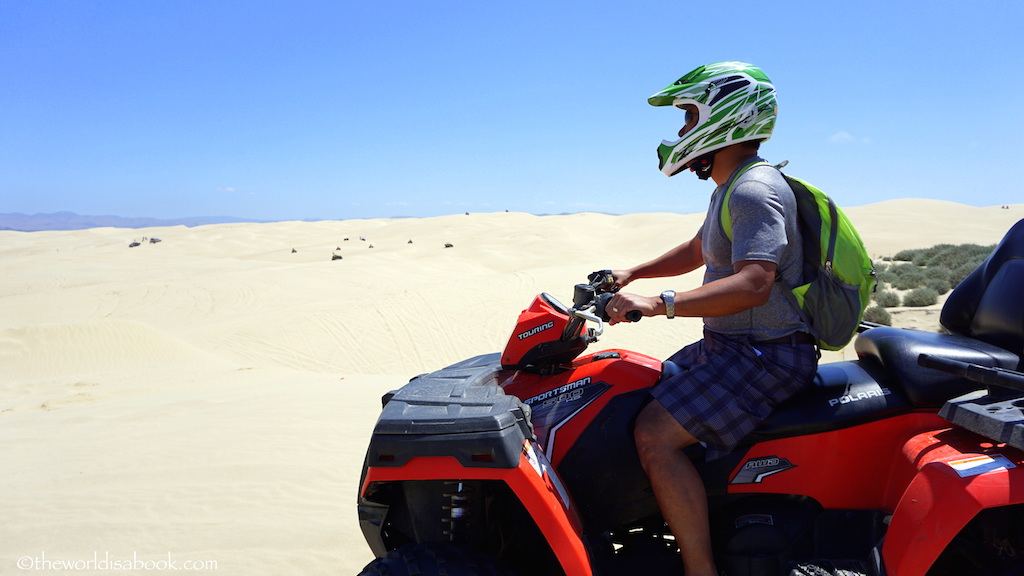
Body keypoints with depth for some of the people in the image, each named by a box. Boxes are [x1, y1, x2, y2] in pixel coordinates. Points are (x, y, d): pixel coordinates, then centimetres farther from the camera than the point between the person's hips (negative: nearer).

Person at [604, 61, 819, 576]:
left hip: (766, 354, -11)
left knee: (655, 434, -22)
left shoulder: (754, 190, -19)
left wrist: (658, 303, -36)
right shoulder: (731, 187, 15)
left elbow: (753, 283, -32)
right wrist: (632, 274, 19)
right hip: (728, 345, 11)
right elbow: (697, 250, 29)